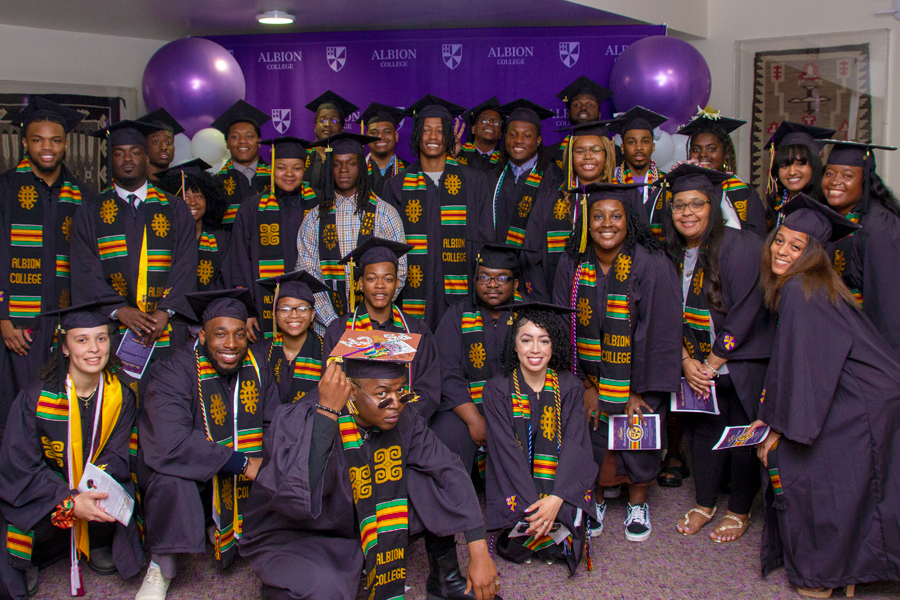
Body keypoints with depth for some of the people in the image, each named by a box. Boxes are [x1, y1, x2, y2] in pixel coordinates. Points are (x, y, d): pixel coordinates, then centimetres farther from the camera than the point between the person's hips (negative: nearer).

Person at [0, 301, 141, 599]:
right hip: (40, 494, -3)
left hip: (95, 487, 3)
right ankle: (25, 560, 10)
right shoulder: (35, 397, -18)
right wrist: (69, 502, -33)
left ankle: (96, 543, 5)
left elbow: (117, 455, -7)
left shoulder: (120, 396, -8)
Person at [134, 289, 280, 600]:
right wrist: (242, 463, -33)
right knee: (172, 474, -35)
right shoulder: (175, 371, -23)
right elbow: (170, 443, -36)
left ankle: (221, 528, 15)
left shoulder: (257, 367, -6)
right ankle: (161, 567, -12)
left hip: (236, 479, 5)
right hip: (189, 477, -5)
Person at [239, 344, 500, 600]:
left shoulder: (402, 419, -14)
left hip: (369, 528, 6)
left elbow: (450, 471, -9)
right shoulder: (301, 420, -28)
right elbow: (298, 500, -43)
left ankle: (445, 578, 9)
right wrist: (327, 411, -41)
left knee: (431, 479, -11)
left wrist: (479, 553, -15)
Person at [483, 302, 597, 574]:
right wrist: (532, 504, -23)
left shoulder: (570, 387, -1)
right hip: (514, 486, -2)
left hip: (560, 483, 2)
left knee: (571, 519, -24)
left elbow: (573, 446, -8)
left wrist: (556, 499, -23)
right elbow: (506, 450, -12)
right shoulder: (498, 388, -6)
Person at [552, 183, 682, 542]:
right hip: (590, 378, 2)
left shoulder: (652, 265, -16)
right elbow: (565, 327, -3)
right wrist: (584, 385, -7)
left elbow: (659, 332, -14)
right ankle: (595, 498, 27)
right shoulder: (572, 264, -7)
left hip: (637, 380, -2)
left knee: (637, 442, 4)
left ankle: (637, 504, 29)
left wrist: (639, 391, -14)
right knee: (590, 442, 1)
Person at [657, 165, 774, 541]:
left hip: (742, 364, -5)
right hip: (699, 364, 5)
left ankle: (740, 512, 19)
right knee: (704, 431, 9)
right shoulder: (672, 255, 3)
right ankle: (704, 505, 25)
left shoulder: (739, 247, -16)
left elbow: (746, 312, -17)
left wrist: (713, 362, -13)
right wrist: (687, 361, -6)